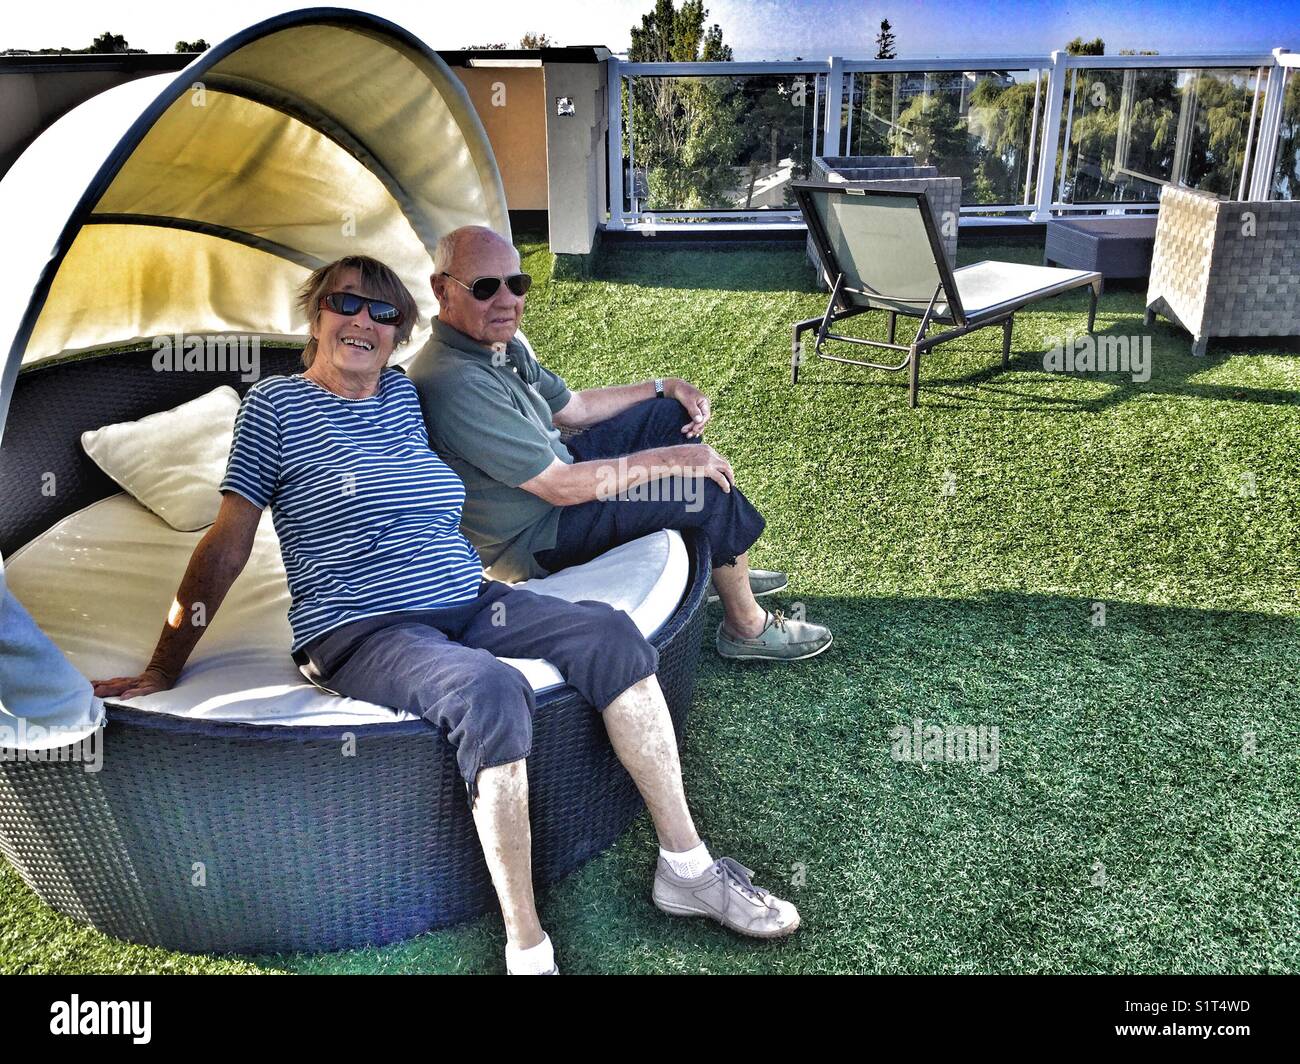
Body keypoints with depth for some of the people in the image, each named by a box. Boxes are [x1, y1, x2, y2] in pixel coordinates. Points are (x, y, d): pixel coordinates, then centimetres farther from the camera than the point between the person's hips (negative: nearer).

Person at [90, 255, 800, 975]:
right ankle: (525, 948, -25)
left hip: (468, 605, 6)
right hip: (363, 633, -6)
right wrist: (163, 670, 0)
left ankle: (686, 866, -9)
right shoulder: (276, 405, 0)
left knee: (609, 633, -17)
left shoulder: (404, 394, 15)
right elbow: (227, 545, 0)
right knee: (491, 693, -36)